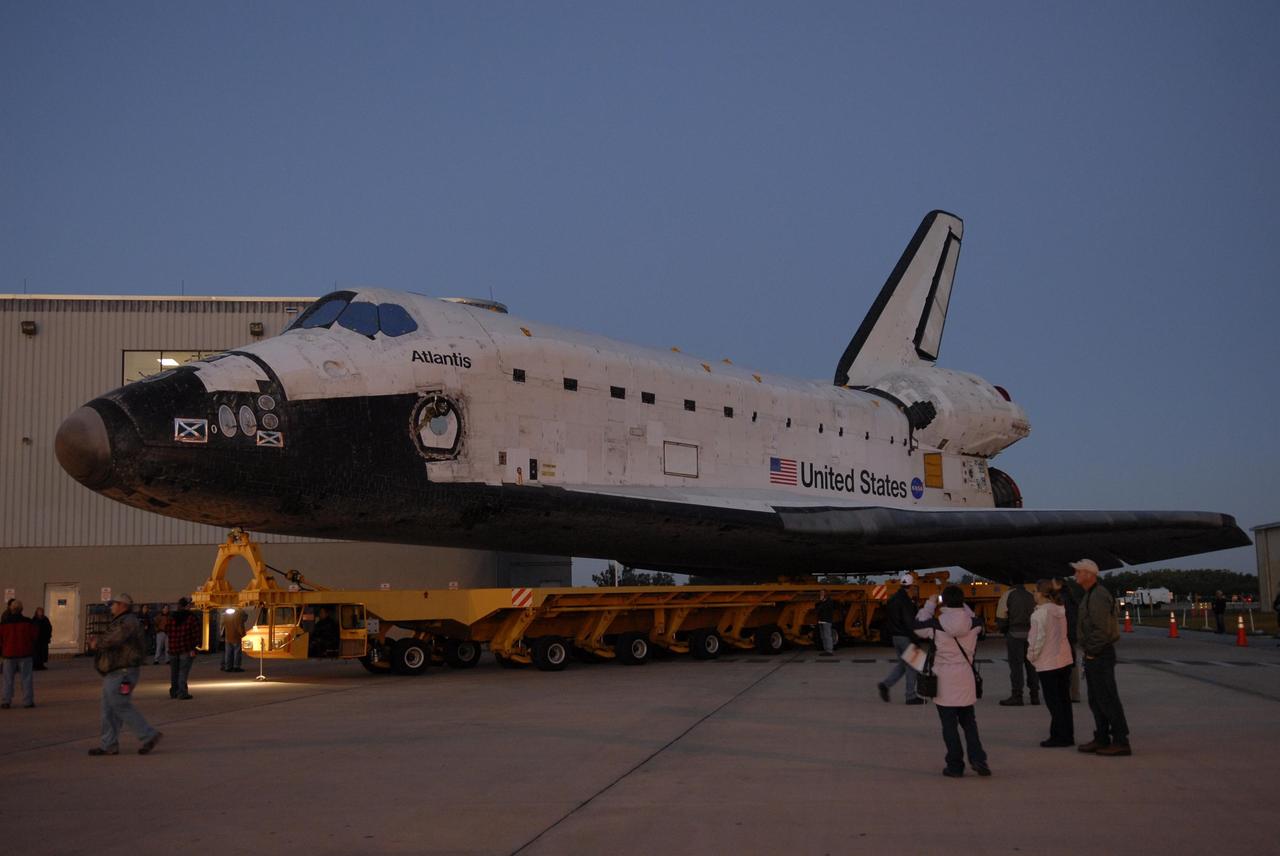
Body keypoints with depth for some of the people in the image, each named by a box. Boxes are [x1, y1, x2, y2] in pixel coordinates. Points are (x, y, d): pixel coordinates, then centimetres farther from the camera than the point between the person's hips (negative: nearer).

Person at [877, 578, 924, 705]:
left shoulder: (892, 600, 11)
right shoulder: (906, 601, -18)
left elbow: (887, 620, 17)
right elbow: (910, 622, -21)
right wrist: (915, 639, -18)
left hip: (895, 636, 9)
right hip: (905, 637, -9)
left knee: (902, 663, 18)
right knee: (911, 666, 1)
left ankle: (885, 684, 2)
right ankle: (911, 696, 6)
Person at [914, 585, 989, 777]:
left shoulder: (936, 624, -13)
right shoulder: (973, 623, -6)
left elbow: (918, 625, 7)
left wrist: (930, 605, 16)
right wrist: (960, 604, 19)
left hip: (944, 681, -3)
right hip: (965, 680, 3)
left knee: (949, 724, 6)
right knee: (969, 721, 17)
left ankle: (955, 765, 10)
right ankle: (977, 759, 7)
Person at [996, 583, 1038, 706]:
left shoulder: (1007, 595, 1)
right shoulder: (1031, 596, 16)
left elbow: (1001, 617, -4)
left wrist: (1004, 631, 8)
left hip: (1015, 634, -4)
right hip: (1031, 634, 4)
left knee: (1016, 665, -2)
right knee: (1031, 665, 11)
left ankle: (1016, 696, -3)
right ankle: (1035, 695, 13)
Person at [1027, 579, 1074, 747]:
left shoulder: (1040, 614, -17)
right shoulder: (1060, 611, 8)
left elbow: (1038, 639, -19)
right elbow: (1061, 634, 13)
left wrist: (1031, 656, -4)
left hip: (1047, 663, -8)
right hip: (1065, 660, 8)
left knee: (1053, 702, 0)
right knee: (1064, 699, 13)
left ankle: (1059, 736, 2)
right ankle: (1067, 735, 16)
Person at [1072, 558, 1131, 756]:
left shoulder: (1099, 596, -18)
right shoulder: (1089, 595, 16)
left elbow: (1102, 629, -24)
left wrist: (1092, 651, -17)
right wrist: (1088, 652, 15)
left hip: (1100, 655, -11)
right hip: (1093, 655, 11)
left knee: (1107, 699, -8)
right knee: (1096, 700, 14)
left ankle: (1121, 742, -5)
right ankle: (1102, 739, 20)